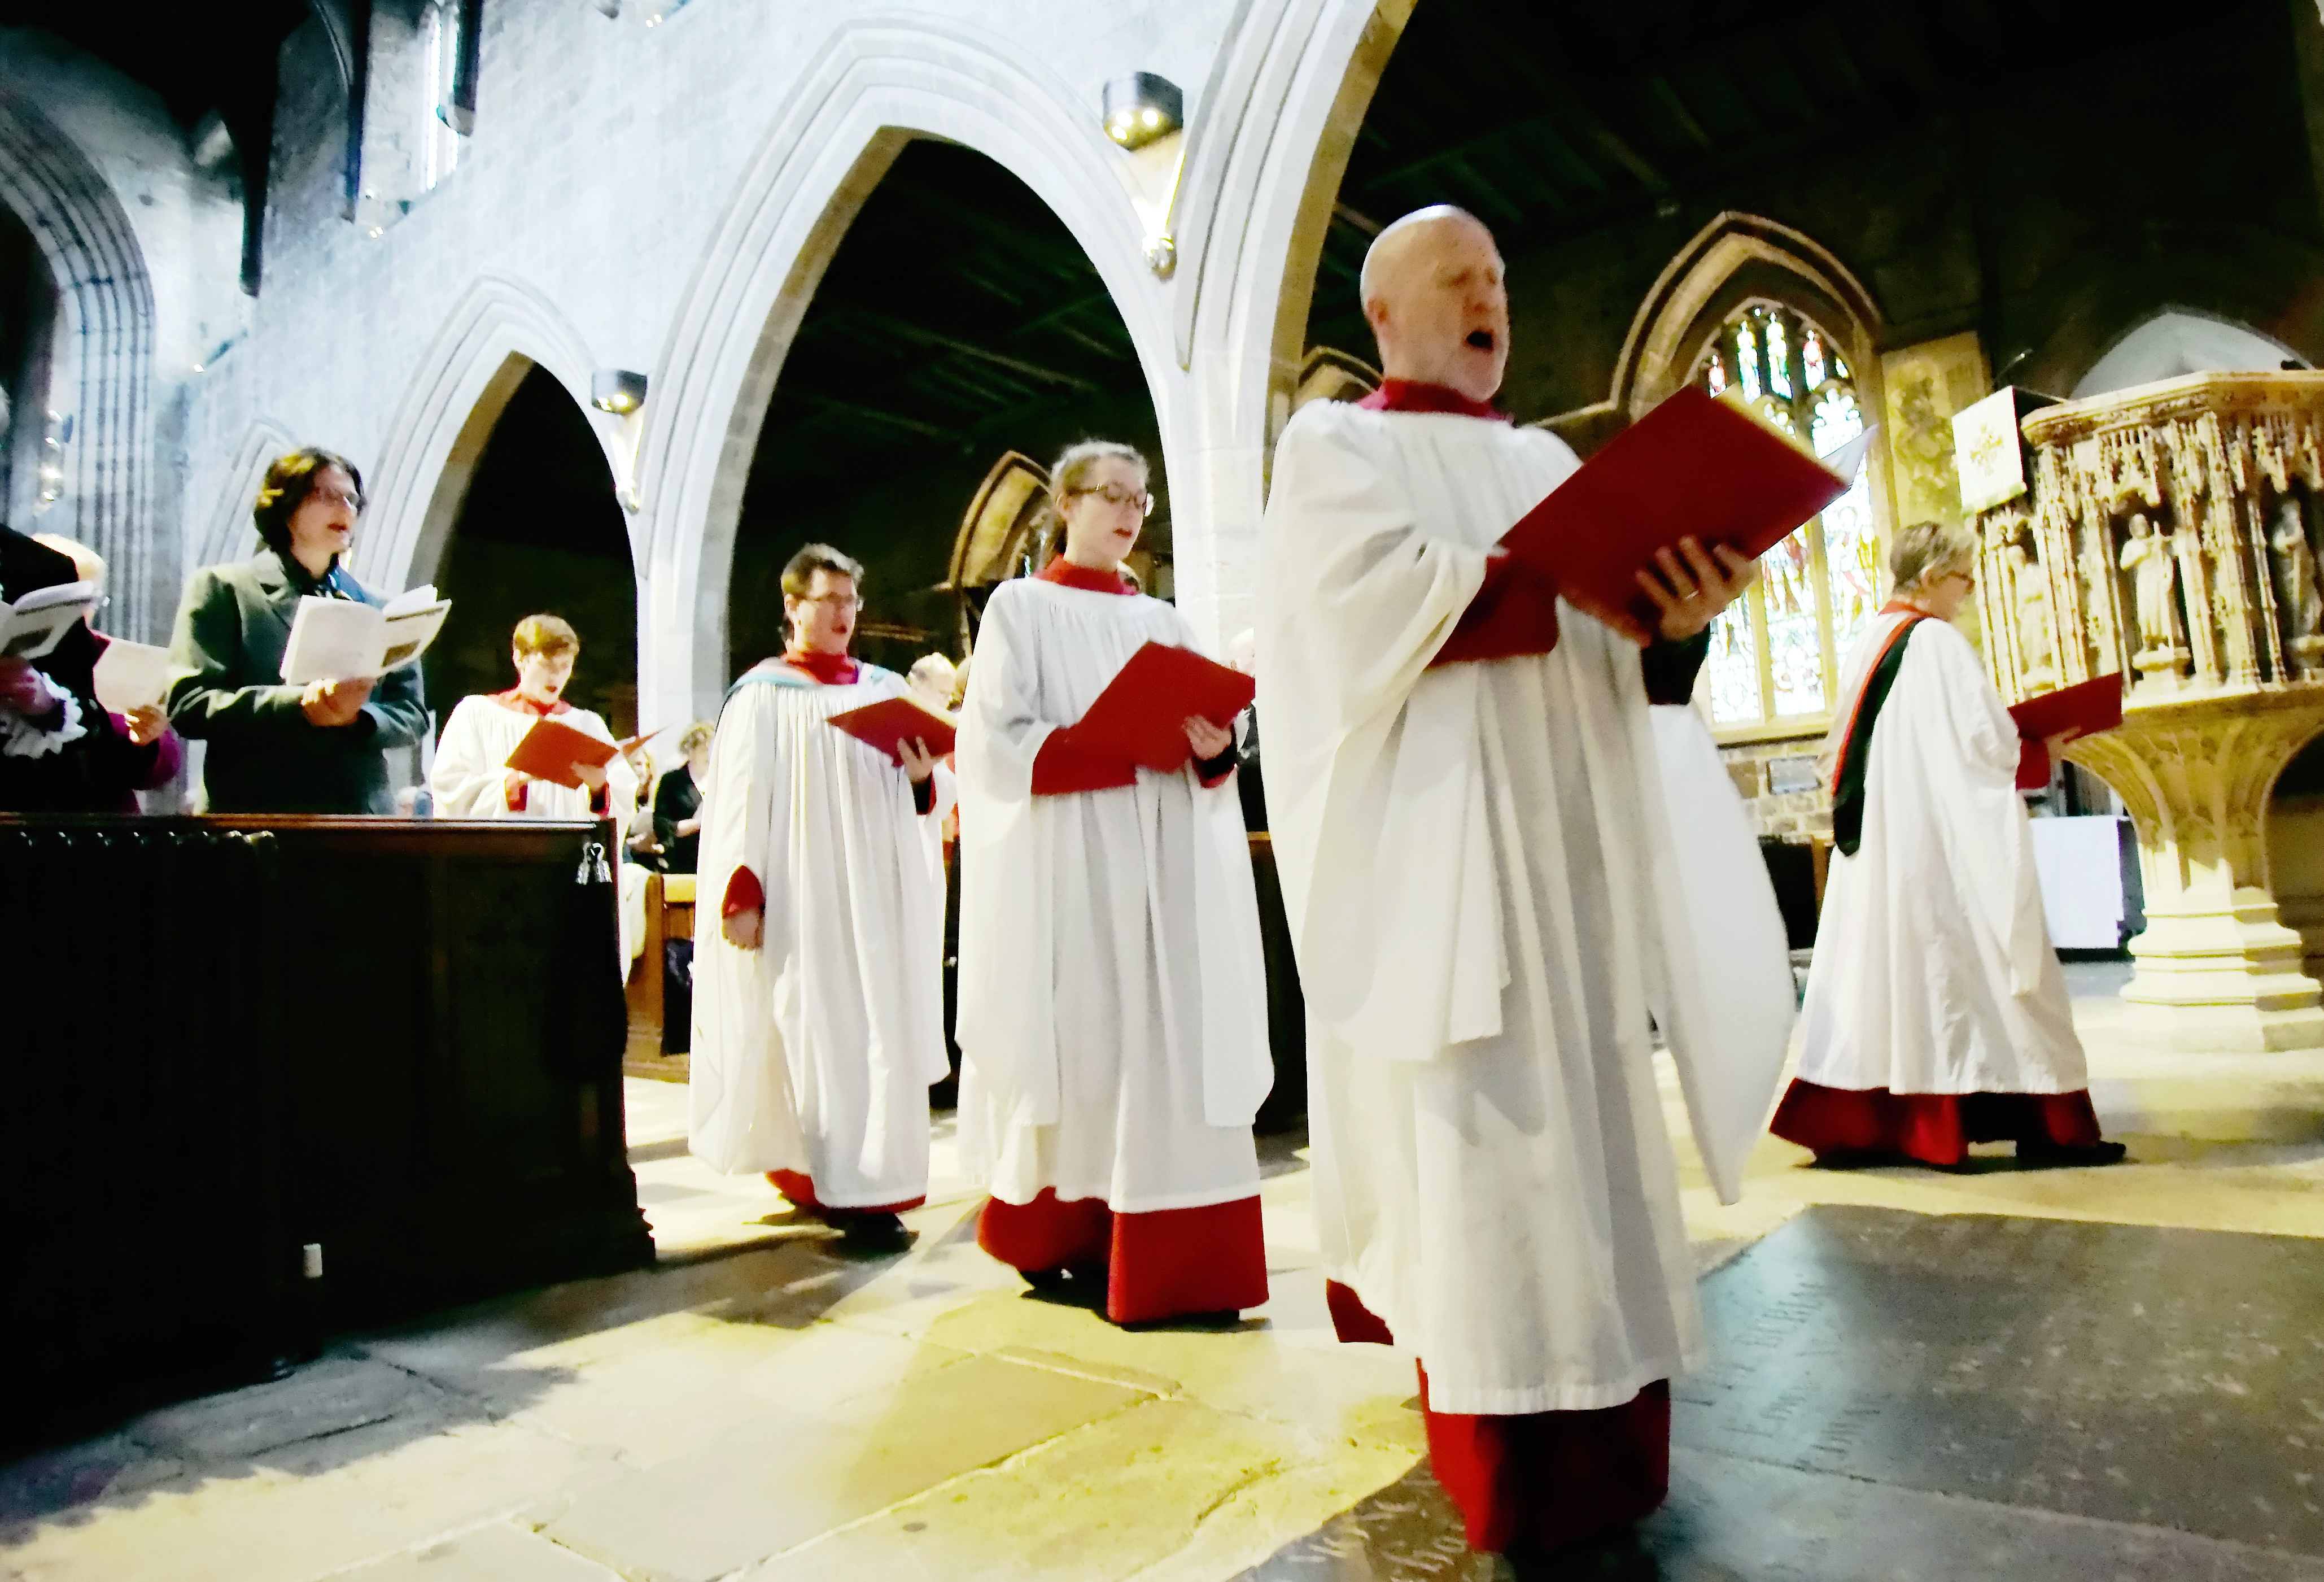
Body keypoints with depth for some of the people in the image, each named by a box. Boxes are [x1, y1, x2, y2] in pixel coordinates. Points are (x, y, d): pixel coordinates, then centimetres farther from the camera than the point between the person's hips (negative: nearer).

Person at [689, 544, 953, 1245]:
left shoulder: (884, 689, 13)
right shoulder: (763, 695, 2)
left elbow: (934, 793, 12)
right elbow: (740, 800, -5)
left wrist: (922, 778, -11)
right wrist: (741, 894, -13)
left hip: (878, 892, 4)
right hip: (803, 895, -4)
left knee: (881, 1025, 6)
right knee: (816, 1027, -4)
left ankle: (866, 1180, 19)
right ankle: (839, 1185, 4)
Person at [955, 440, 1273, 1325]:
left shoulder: (1163, 622, 18)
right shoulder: (1021, 607, 4)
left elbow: (1212, 758, 13)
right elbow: (999, 745, -8)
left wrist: (1213, 747, -10)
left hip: (1163, 870, 5)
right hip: (1069, 869, -4)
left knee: (1166, 1044, 0)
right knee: (1079, 1046, -2)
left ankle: (1162, 1253, 7)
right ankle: (1055, 1240, 15)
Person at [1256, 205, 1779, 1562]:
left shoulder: (1546, 460, 22)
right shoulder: (1334, 446, 6)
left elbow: (1621, 655, 10)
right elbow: (1380, 598, -15)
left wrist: (1677, 615, -12)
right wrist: (1572, 587, -14)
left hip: (1568, 848, 6)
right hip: (1437, 850, -6)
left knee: (1586, 1126, 7)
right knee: (1471, 1141, -6)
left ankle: (1607, 1461, 21)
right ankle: (1513, 1481, 6)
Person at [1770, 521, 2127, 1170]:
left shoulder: (1868, 645, 13)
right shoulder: (1938, 641, -11)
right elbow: (1986, 744, -14)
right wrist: (2043, 751, 4)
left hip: (1876, 849, 8)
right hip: (1943, 845, -8)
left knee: (1885, 964, 9)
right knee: (1970, 965, -2)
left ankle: (1854, 1121, 11)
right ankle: (2046, 1126, 8)